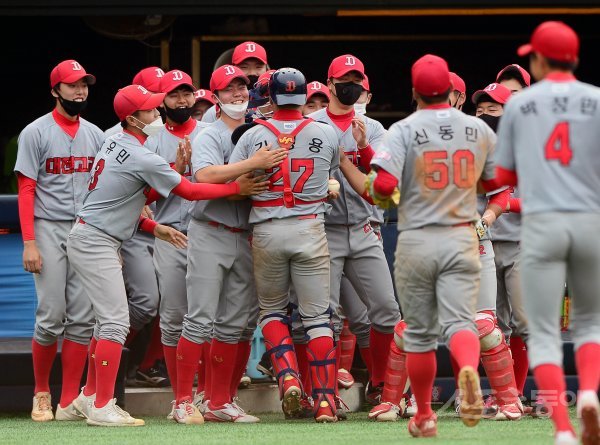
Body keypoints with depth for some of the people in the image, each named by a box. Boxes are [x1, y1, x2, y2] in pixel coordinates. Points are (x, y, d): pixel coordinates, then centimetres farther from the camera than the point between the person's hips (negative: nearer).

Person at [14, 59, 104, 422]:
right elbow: (26, 190, -4)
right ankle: (41, 393, 11)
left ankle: (70, 403, 1)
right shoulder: (37, 133, -1)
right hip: (50, 230, -4)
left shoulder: (95, 135, 12)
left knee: (82, 319, -1)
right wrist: (29, 243, -12)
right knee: (51, 317, -7)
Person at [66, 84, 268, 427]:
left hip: (91, 236, 10)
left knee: (110, 319, 16)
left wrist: (154, 227, 16)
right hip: (97, 242, -10)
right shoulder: (143, 159, -19)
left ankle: (92, 398, 21)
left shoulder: (114, 144, 9)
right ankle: (102, 407, -11)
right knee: (116, 321, -10)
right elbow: (190, 192, -12)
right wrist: (237, 188, -3)